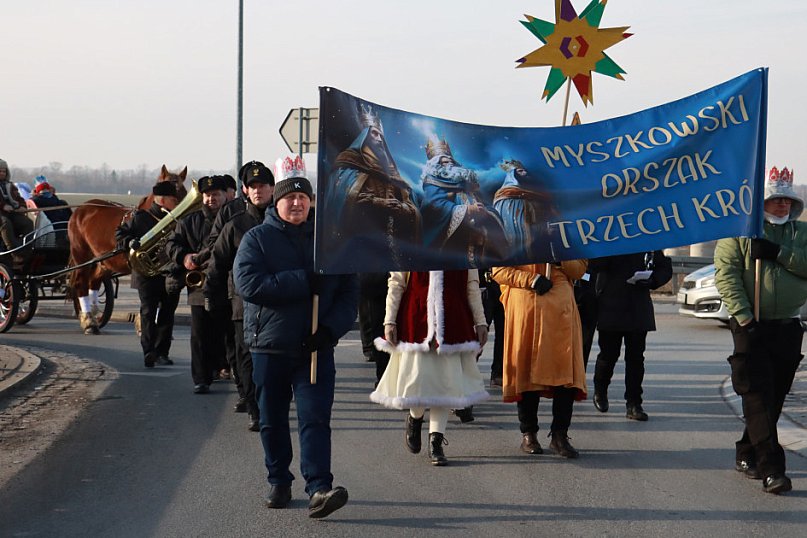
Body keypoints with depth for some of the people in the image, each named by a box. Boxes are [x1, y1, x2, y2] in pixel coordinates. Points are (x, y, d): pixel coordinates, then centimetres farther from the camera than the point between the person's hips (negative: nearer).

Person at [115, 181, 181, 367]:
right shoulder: (140, 217, 1)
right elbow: (119, 233, 3)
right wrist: (130, 243, -16)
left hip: (170, 275, 4)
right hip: (147, 274, -4)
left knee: (167, 313, 6)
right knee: (148, 312, -5)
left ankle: (161, 352, 15)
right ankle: (149, 353, -7)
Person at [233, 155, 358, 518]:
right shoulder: (257, 238, -1)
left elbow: (349, 291, 6)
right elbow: (248, 283, -16)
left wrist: (331, 328, -11)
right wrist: (304, 282, -18)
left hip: (315, 349, 0)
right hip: (269, 347, 0)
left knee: (315, 419, -7)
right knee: (273, 421, 10)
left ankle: (319, 489, -13)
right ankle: (279, 483, 23)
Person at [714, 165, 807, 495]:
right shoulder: (739, 231, -1)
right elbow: (726, 274, -10)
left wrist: (778, 253, -17)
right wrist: (744, 317, -18)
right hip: (751, 328, -4)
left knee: (774, 397, 11)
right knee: (758, 396, -10)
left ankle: (747, 455, 26)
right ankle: (771, 468, -15)